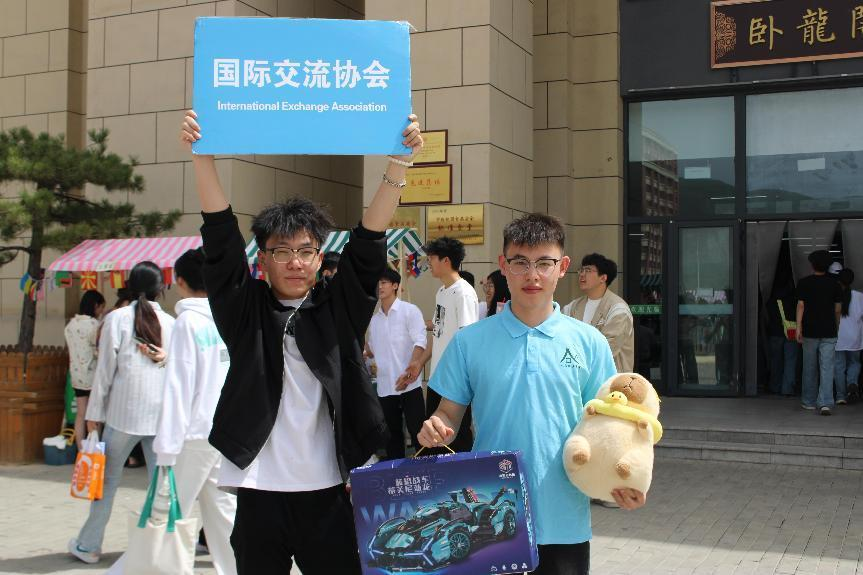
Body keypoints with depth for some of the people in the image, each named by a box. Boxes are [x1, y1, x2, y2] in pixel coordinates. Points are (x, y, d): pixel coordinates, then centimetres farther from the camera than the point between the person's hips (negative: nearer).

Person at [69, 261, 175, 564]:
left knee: (108, 478, 11)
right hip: (162, 413, 2)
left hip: (124, 411, -1)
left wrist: (94, 413, 3)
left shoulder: (117, 318, -4)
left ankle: (89, 545, 20)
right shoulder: (171, 322, 3)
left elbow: (106, 368, -3)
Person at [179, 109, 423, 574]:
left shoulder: (340, 308, 4)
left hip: (329, 494, 0)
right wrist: (201, 155, -17)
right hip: (259, 495, 0)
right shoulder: (245, 310, 3)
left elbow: (368, 244, -7)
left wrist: (399, 163, -18)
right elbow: (220, 237, -6)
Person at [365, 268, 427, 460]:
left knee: (417, 432, -3)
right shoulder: (374, 319, 14)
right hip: (385, 386, 6)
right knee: (392, 434, 12)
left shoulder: (410, 311, -3)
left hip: (409, 385, -6)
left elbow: (420, 344, -12)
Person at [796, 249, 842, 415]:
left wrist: (798, 327, -8)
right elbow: (838, 309, 7)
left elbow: (801, 305, -7)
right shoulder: (834, 284, 4)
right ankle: (825, 403, -14)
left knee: (810, 368, 11)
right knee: (827, 368, -3)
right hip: (829, 332, 1)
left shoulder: (804, 283, -1)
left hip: (809, 331, -1)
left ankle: (809, 402, 19)